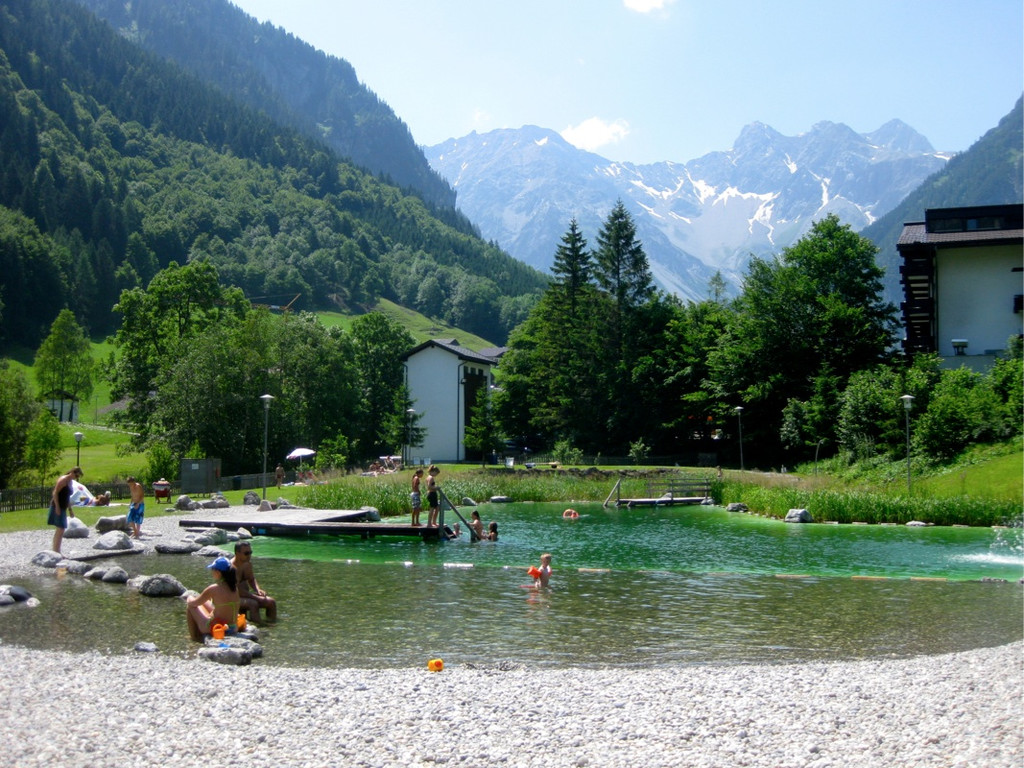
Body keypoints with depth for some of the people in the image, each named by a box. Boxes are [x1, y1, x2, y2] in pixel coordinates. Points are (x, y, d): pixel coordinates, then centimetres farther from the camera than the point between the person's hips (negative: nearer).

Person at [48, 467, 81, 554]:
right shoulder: (63, 480, -13)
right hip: (57, 507, -10)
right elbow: (55, 493, -18)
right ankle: (56, 551, -16)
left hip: (63, 508, 10)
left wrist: (70, 509, 22)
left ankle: (55, 551, 19)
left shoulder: (70, 481, 16)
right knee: (61, 529, -14)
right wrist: (57, 507, -23)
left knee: (59, 530, 13)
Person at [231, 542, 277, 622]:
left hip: (246, 595, 8)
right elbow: (238, 590, -27)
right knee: (253, 604, -34)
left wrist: (258, 590, -6)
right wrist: (256, 597, -28)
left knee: (271, 602, -5)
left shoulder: (248, 563, 4)